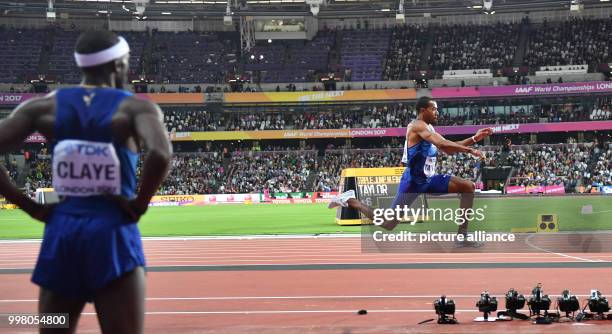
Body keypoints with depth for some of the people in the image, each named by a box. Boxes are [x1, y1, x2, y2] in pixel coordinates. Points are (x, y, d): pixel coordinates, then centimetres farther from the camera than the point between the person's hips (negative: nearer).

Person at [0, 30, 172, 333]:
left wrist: (28, 206, 1)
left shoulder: (43, 107, 6)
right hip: (113, 232, -3)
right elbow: (161, 155, -24)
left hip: (61, 231, 4)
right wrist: (140, 204, -10)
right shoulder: (136, 108, -4)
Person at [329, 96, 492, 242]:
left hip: (428, 180, 9)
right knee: (388, 224, -5)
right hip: (412, 182, -9)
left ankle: (462, 234, 0)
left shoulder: (429, 128, 13)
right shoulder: (417, 125, -17)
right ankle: (350, 200, 14)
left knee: (468, 187, 0)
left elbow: (449, 148, 18)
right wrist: (469, 150, -29)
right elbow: (442, 143, -31)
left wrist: (475, 139, 8)